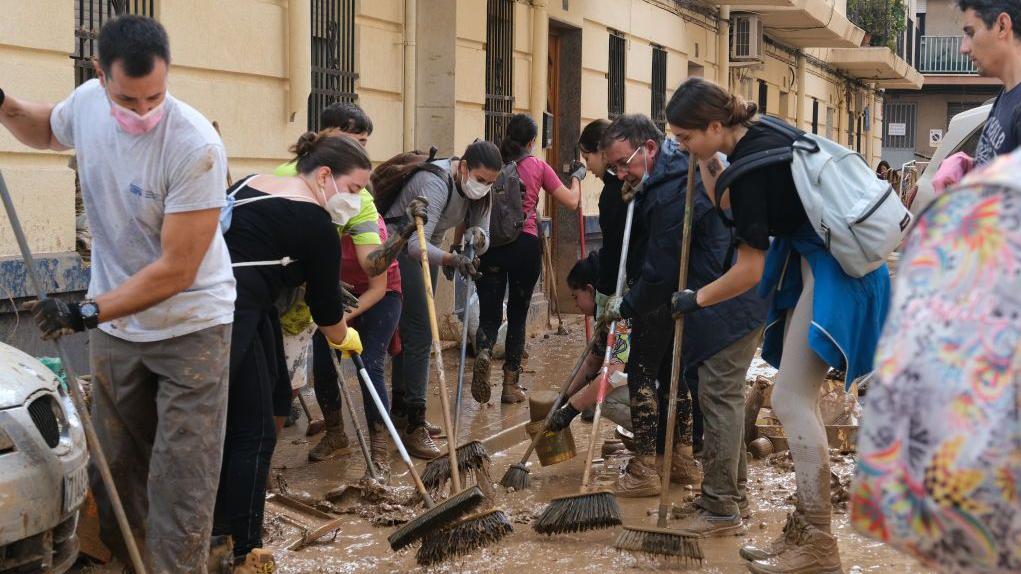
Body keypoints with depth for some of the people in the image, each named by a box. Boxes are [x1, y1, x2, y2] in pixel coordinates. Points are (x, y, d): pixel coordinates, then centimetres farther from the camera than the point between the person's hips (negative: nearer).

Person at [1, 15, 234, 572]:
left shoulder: (195, 146, -26)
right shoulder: (87, 102, -8)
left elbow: (176, 271, -24)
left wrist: (88, 312, -28)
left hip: (190, 326, -6)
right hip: (114, 323, 6)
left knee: (181, 480, -5)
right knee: (112, 465, 15)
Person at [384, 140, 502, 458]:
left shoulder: (477, 189, -5)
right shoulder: (436, 184, -31)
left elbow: (483, 237, -5)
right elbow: (416, 244, -38)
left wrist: (477, 238, -29)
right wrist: (452, 259, -54)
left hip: (425, 248, 9)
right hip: (399, 249, -8)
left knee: (411, 328, 13)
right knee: (419, 332, -15)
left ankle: (400, 407, 25)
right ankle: (414, 425, -16)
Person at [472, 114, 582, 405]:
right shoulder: (539, 167, 5)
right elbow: (572, 201, 7)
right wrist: (577, 178, 27)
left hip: (490, 244, 1)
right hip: (526, 245, -1)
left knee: (489, 313, 6)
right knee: (517, 314, 11)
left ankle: (483, 352, -26)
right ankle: (511, 384, 12)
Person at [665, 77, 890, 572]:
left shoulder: (751, 164, -22)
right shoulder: (756, 137, 6)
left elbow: (749, 269, -19)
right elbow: (725, 201, 22)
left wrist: (696, 299, -5)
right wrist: (705, 159, 8)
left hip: (834, 272, -10)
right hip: (815, 261, 10)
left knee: (791, 401, -10)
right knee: (799, 400, 11)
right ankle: (805, 532, 16)